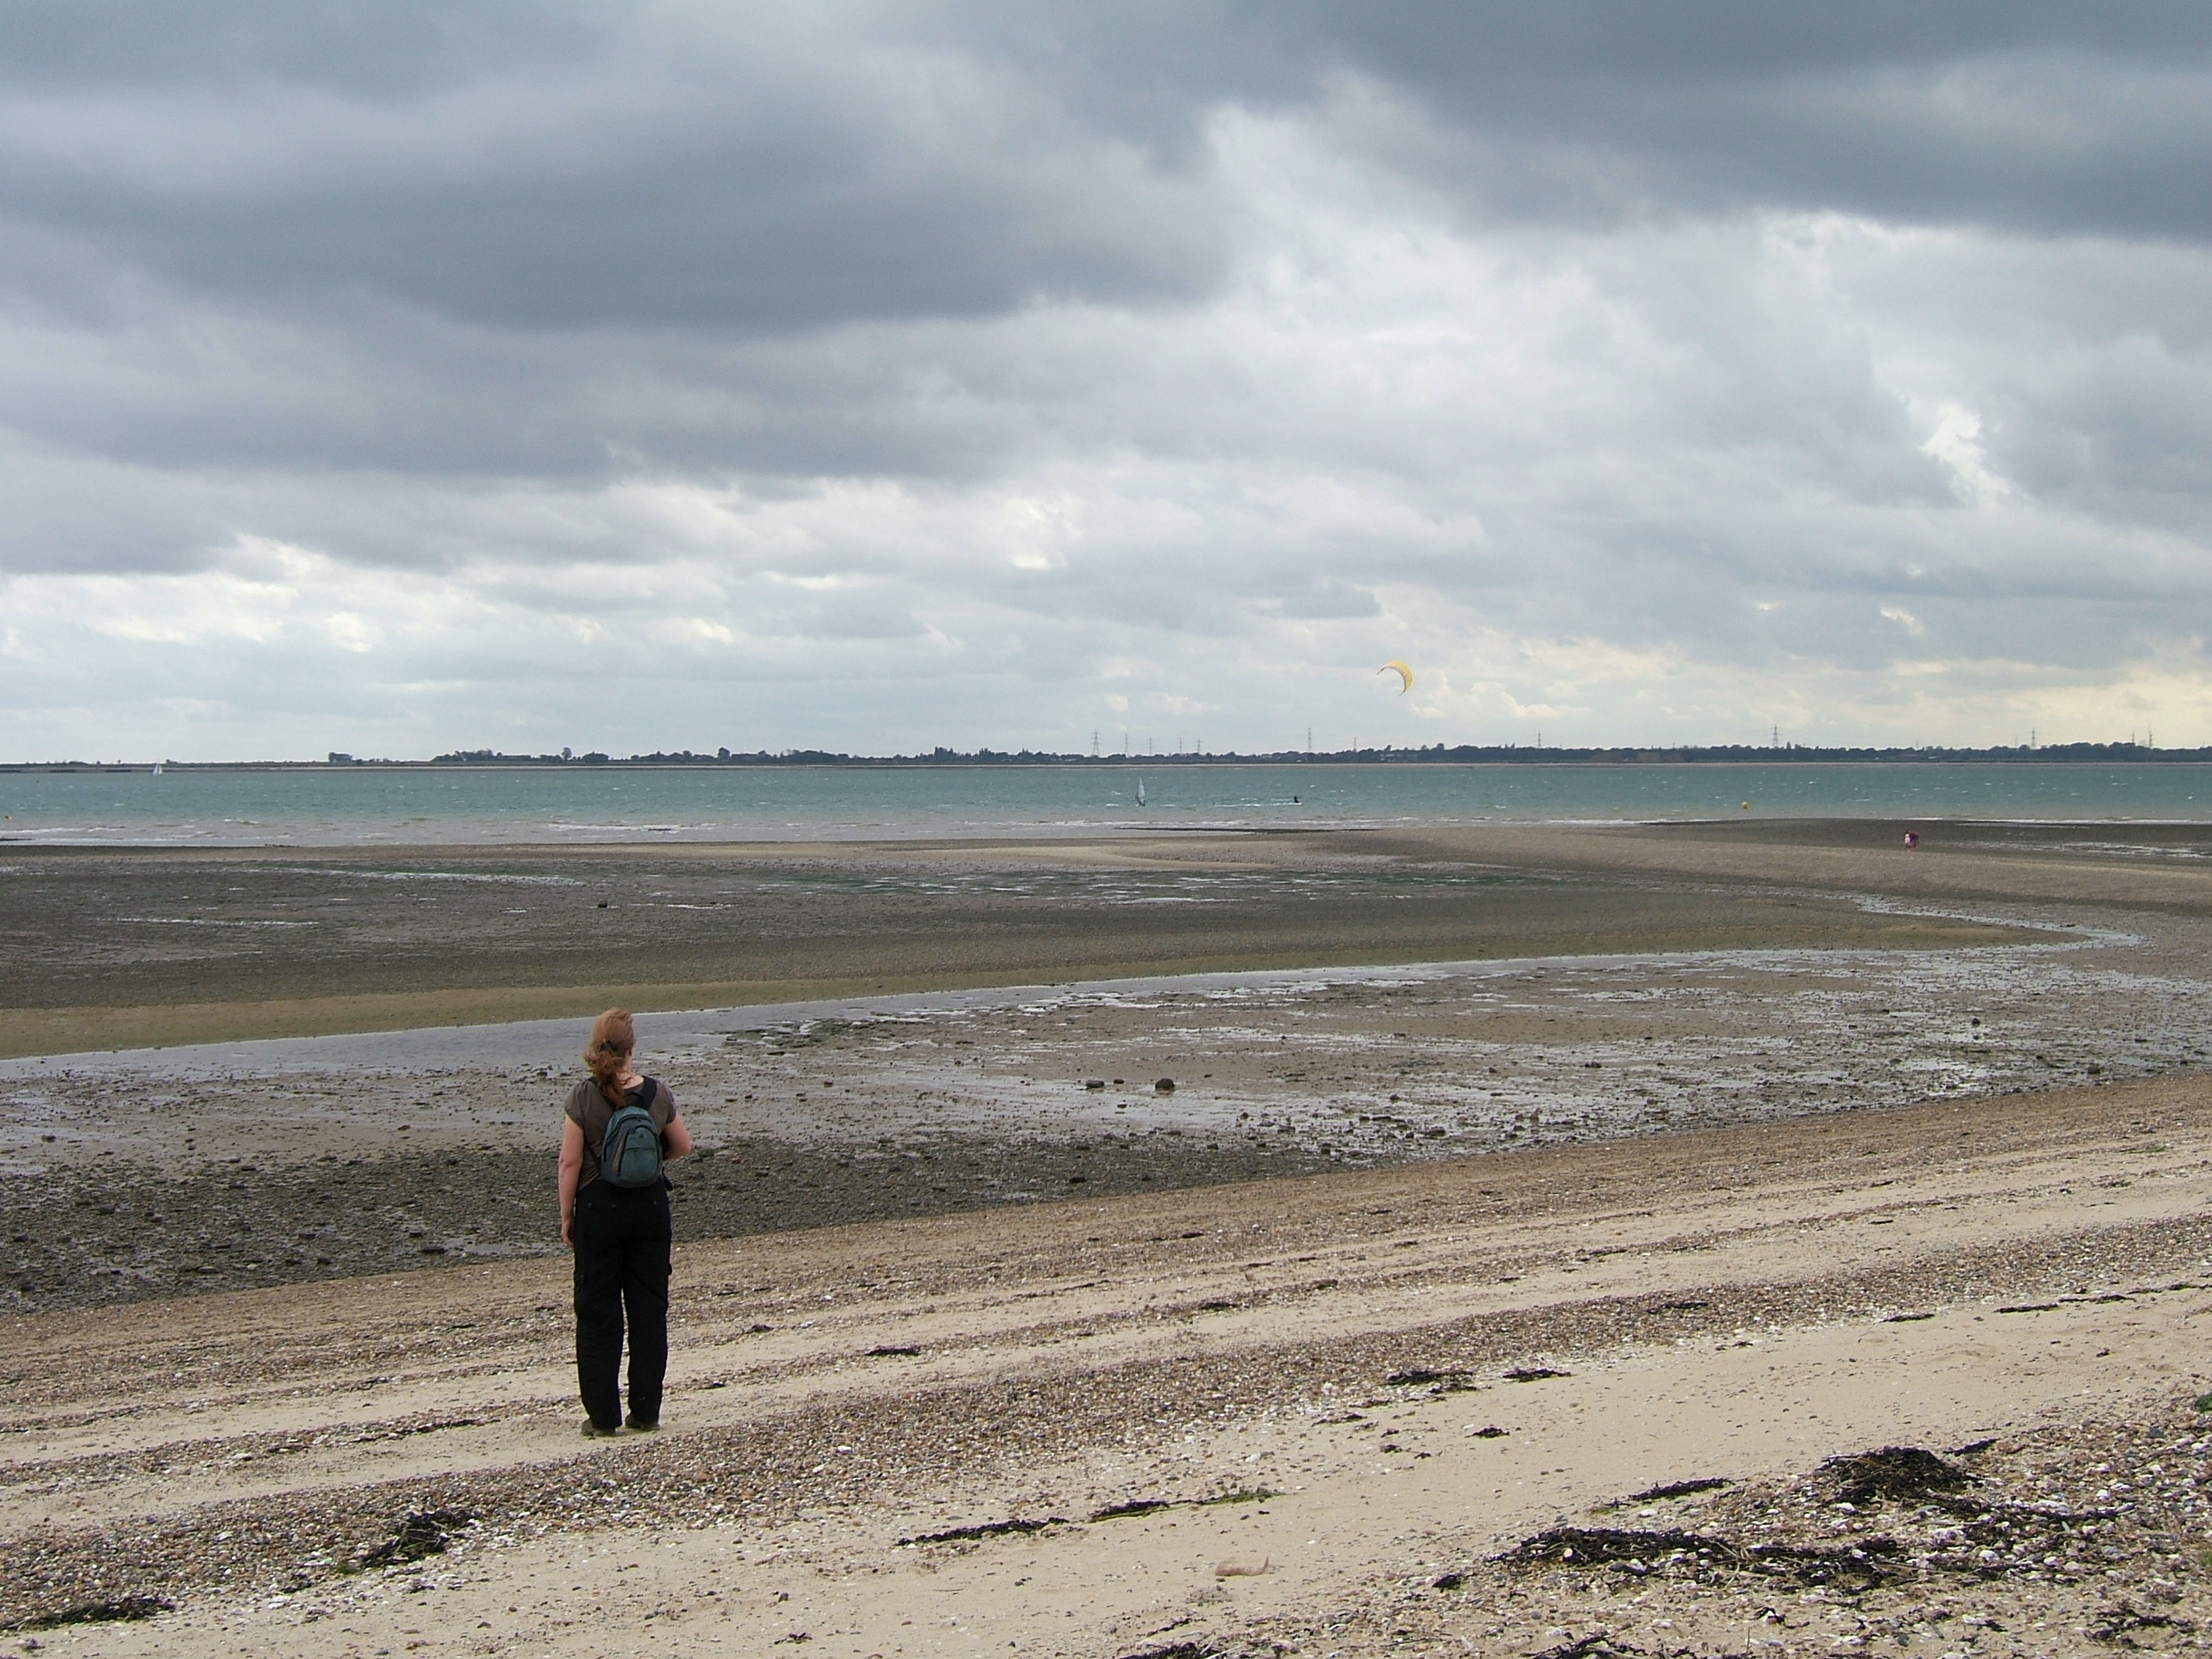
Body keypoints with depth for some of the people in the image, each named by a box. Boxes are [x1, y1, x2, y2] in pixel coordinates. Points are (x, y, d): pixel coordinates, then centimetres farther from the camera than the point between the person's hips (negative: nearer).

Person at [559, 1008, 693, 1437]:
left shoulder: (583, 1097, -11)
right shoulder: (657, 1093, -4)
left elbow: (570, 1162, -10)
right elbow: (682, 1147, 8)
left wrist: (566, 1216, 0)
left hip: (599, 1208, -2)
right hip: (649, 1205, 2)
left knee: (597, 1311, 6)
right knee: (649, 1309, 10)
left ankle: (603, 1415, 6)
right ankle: (646, 1412, 13)